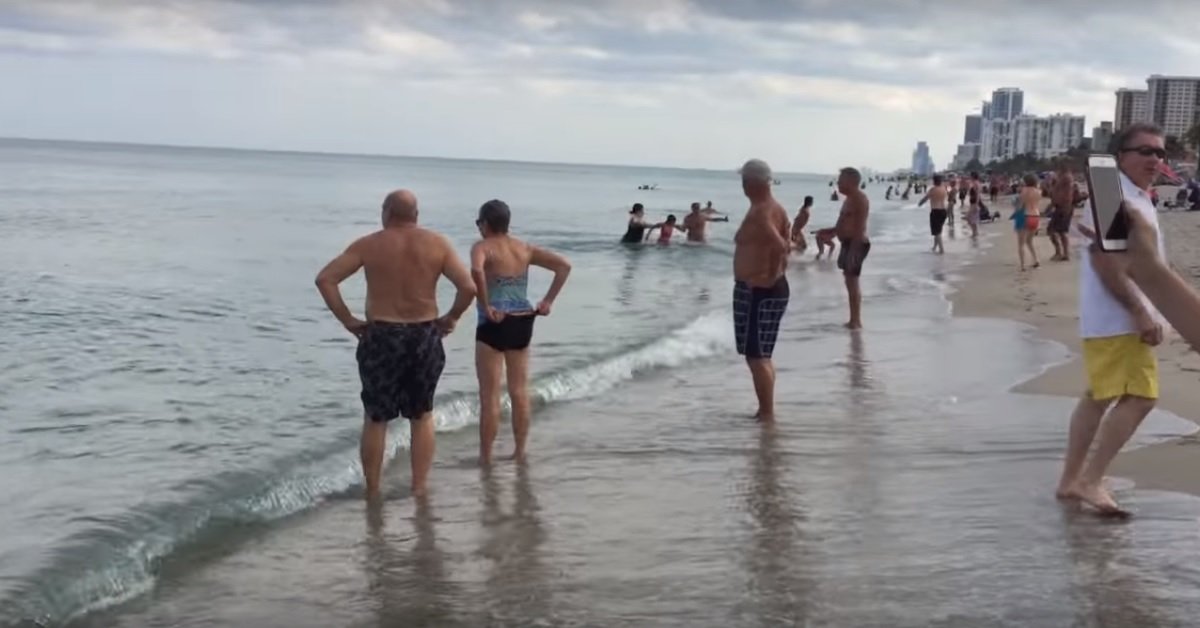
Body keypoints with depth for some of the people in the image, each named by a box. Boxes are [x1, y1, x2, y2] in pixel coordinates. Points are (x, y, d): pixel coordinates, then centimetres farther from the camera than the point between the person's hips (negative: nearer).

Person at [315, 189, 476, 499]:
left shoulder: (368, 245, -3)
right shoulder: (437, 244, -1)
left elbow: (325, 279, -9)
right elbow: (469, 287, -9)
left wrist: (347, 320, -3)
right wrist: (451, 318, 4)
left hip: (381, 338, -1)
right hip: (425, 338, 1)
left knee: (375, 419, 11)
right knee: (422, 417, 17)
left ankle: (372, 491, 16)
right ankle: (419, 488, 18)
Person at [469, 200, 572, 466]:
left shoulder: (482, 247, -9)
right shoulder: (525, 249, 8)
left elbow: (476, 271, -31)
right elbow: (564, 266, 5)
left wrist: (485, 306, -22)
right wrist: (548, 301, 4)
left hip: (494, 325, -6)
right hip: (522, 323, 6)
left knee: (490, 395, 2)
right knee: (520, 391, 13)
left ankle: (485, 456, 8)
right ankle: (519, 451, 20)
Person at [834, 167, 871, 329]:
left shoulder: (859, 199, -15)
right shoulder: (850, 199, 16)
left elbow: (860, 227, -21)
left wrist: (853, 250, -25)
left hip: (856, 244, -11)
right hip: (848, 243, 11)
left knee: (852, 283, -9)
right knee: (850, 283, 12)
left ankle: (856, 321, -5)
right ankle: (854, 320, 18)